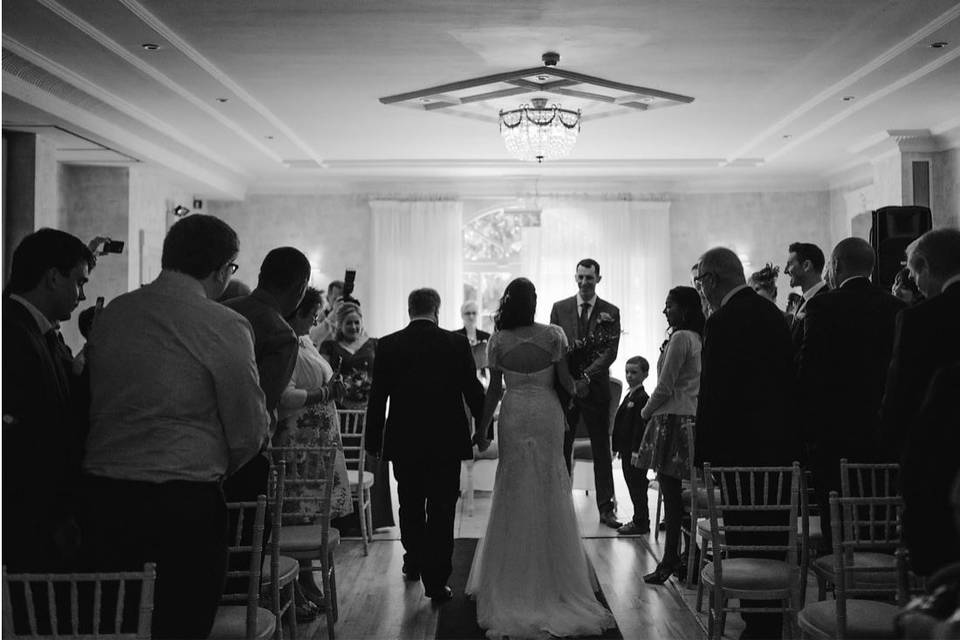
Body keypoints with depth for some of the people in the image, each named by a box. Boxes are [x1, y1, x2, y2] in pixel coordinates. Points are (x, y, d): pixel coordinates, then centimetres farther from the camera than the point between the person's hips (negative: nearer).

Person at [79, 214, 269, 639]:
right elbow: (250, 434, -8)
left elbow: (94, 406, 13)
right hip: (184, 504, -5)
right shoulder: (224, 326, -11)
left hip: (102, 493, 6)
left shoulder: (110, 314, 6)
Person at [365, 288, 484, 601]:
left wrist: (373, 440, 7)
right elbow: (473, 391, -3)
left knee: (410, 506, 20)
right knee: (441, 511, 4)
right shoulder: (456, 343, -6)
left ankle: (414, 563, 38)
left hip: (403, 441, 2)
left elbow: (377, 397, -1)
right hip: (446, 442, -2)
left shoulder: (388, 346, -3)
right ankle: (436, 581, 6)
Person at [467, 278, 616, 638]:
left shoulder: (498, 341, -6)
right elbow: (565, 381, -6)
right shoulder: (553, 335, -9)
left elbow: (493, 390, -3)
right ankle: (549, 568, 19)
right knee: (548, 491, 11)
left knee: (514, 491, 12)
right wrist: (576, 389, 18)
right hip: (547, 415, 0)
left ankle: (514, 571, 19)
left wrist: (482, 429, 7)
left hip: (514, 416, 1)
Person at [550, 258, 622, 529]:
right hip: (564, 388, 1)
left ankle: (606, 508, 10)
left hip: (596, 389, -1)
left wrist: (586, 377, -16)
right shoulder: (559, 308, 7)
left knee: (602, 450, 4)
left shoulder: (610, 313, 3)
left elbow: (610, 352, -5)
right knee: (561, 449, 3)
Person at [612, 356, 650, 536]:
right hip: (627, 450, 10)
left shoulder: (642, 398, -14)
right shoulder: (630, 396, 16)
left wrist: (636, 451, -22)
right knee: (633, 485, 14)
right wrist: (620, 448, 19)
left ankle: (641, 523, 5)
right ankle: (639, 520, 23)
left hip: (635, 451, -10)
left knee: (637, 486, -3)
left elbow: (640, 426, -19)